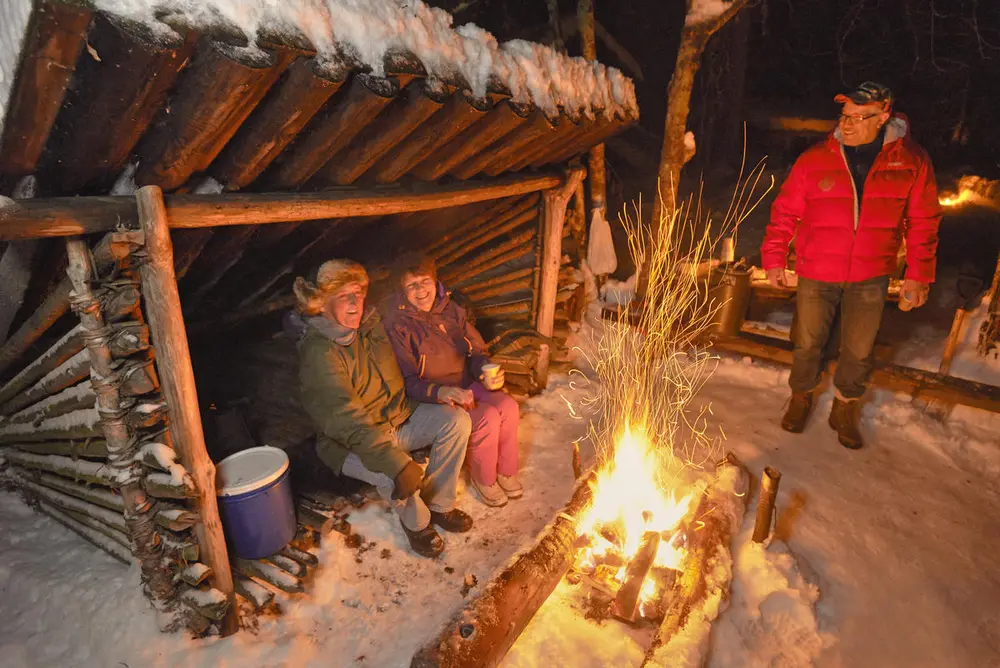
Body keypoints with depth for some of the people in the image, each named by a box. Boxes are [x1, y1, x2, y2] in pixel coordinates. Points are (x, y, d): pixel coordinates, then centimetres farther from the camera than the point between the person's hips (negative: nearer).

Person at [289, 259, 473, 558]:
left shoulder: (371, 322, -1)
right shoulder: (318, 352, -24)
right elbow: (349, 419, -34)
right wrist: (397, 463, -41)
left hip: (399, 414, 7)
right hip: (351, 443, -7)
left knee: (457, 420, -11)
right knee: (395, 476, -34)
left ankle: (438, 504, 5)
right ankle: (415, 522, 2)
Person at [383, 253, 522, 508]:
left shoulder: (450, 309, 2)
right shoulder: (398, 327, -15)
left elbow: (476, 350, 7)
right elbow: (408, 382, -17)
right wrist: (441, 392, -35)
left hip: (467, 384, 6)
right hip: (432, 398, -6)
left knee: (508, 406, -17)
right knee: (487, 417, -25)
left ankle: (506, 471, 6)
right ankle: (482, 478, 2)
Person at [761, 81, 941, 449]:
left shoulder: (912, 161, -3)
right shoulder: (815, 159, -6)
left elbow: (923, 223, 4)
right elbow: (784, 212, 0)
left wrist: (918, 275, 2)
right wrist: (774, 260, -2)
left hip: (870, 279, 1)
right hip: (816, 274, 0)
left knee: (859, 351, 9)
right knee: (808, 343, 11)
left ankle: (845, 411, 30)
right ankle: (800, 398, 34)